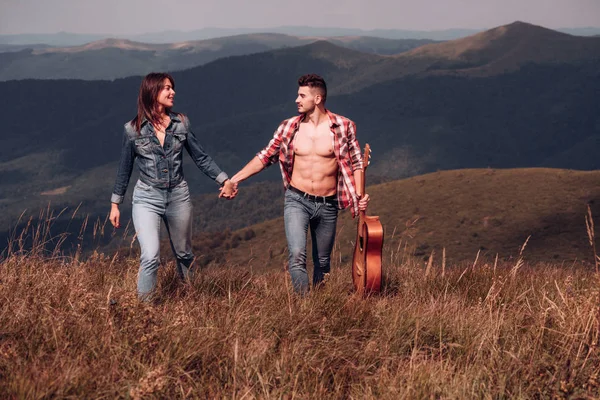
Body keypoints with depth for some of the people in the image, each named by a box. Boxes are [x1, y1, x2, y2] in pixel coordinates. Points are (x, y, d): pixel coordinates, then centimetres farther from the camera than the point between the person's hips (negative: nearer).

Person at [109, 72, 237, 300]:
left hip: (178, 197, 3)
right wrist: (115, 204, 9)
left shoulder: (181, 123, 1)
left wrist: (225, 180, 1)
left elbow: (201, 157, 8)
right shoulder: (133, 129, -4)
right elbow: (124, 170, 5)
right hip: (147, 199, -3)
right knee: (150, 257, -19)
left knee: (184, 255, 16)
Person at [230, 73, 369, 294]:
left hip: (327, 205, 0)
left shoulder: (343, 127, -3)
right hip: (297, 201, 0)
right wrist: (235, 179, 0)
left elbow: (356, 162, 3)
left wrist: (360, 194, -11)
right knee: (297, 256, -19)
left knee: (322, 262, 12)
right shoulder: (289, 127, 1)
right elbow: (265, 157, 6)